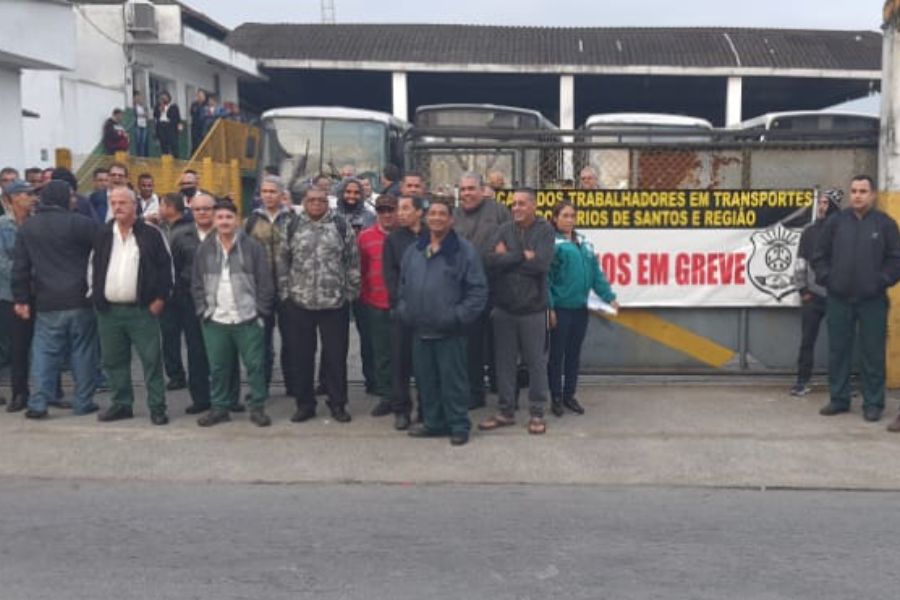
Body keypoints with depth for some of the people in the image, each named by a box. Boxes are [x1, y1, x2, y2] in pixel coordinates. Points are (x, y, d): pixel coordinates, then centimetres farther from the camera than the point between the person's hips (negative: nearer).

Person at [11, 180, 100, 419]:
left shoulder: (26, 227, 7)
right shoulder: (82, 223, -8)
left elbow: (20, 267, 7)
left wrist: (21, 298, 11)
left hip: (47, 303, 3)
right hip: (81, 300, -3)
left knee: (44, 352, 8)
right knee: (83, 351, 6)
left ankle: (38, 402, 4)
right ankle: (83, 402, 10)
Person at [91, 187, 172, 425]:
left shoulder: (151, 234, -2)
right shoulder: (102, 235, 9)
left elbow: (165, 266, -2)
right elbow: (93, 266, 16)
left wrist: (161, 298, -7)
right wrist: (95, 296, 8)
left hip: (142, 309, -4)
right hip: (108, 310, 4)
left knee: (151, 359, -2)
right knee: (113, 360, 11)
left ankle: (157, 407, 6)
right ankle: (121, 404, 23)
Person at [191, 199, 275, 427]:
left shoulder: (252, 246, -1)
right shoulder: (205, 249, 8)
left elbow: (265, 282, -1)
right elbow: (197, 284, 11)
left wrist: (261, 312, -6)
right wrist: (203, 310, 2)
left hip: (247, 319, -2)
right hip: (215, 320, 3)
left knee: (255, 365, 0)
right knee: (218, 367, 8)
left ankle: (257, 408, 12)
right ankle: (219, 407, 21)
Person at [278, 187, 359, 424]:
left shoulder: (341, 225, 0)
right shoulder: (293, 226, 6)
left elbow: (353, 260, 1)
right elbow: (283, 261, 9)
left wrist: (351, 291, -2)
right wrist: (284, 292, 4)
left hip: (335, 302, -1)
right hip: (299, 302, 2)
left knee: (336, 355, 5)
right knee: (302, 355, 8)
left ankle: (338, 404, 18)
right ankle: (304, 404, 20)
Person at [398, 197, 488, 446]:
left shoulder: (464, 250, -5)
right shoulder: (414, 251, 13)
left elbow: (478, 289, -8)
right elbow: (402, 286, 21)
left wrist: (458, 316, -14)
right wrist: (403, 310, 7)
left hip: (449, 332, -6)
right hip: (420, 330, 6)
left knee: (453, 379, -1)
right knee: (425, 379, 13)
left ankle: (459, 425, 11)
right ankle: (433, 422, 26)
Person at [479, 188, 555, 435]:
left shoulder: (544, 230, -5)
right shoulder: (504, 229, 3)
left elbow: (541, 264, -18)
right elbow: (491, 261, -11)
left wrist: (508, 257, -10)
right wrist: (523, 256, -15)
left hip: (533, 308, -3)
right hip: (503, 307, 3)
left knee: (536, 361, 7)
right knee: (504, 361, 11)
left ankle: (537, 412, 18)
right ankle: (506, 410, 23)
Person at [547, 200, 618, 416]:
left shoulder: (584, 243, 10)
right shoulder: (551, 243, -8)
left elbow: (596, 273, 10)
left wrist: (609, 297, 1)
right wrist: (549, 307, -17)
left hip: (580, 307, 6)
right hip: (560, 307, -6)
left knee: (574, 353, 14)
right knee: (557, 354, 5)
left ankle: (569, 395, 25)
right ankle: (556, 397, 16)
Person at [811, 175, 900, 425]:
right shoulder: (835, 222, 7)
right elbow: (819, 255, 10)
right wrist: (826, 278, -1)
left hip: (873, 301, -2)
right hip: (839, 299, 2)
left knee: (873, 354, 2)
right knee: (838, 351, 8)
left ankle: (873, 403, 10)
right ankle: (839, 399, 19)